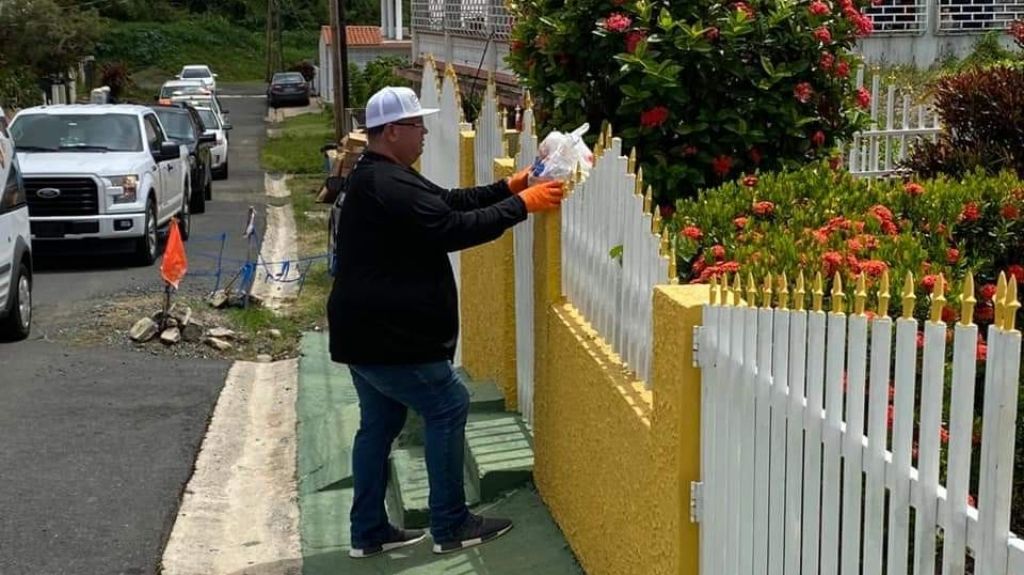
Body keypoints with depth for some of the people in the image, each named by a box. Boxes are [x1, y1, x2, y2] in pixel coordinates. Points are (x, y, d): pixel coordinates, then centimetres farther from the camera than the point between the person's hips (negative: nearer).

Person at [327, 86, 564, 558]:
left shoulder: (376, 177, 14)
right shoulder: (390, 187, -22)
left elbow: (448, 202, 16)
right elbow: (454, 228, -25)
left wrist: (508, 187, 10)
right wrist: (522, 205, -18)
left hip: (367, 330, 11)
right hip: (387, 334, -11)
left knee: (379, 424, 15)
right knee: (448, 407, -1)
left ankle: (369, 531, 21)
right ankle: (451, 527, 5)